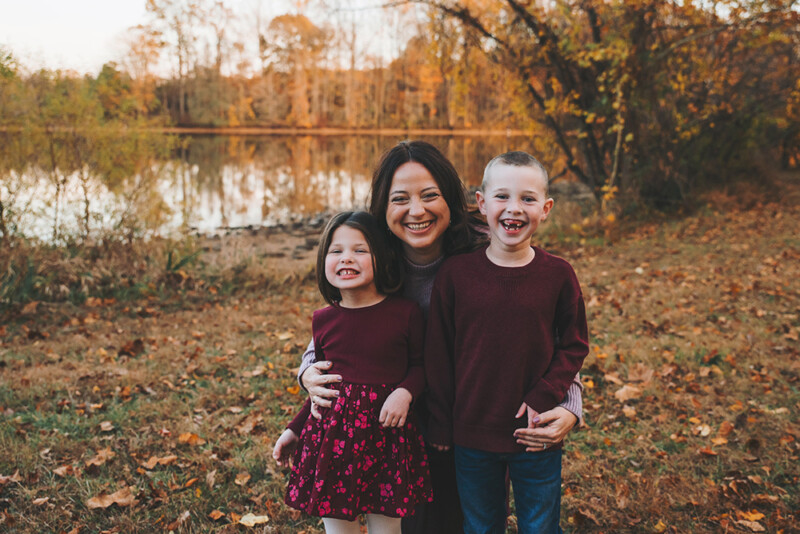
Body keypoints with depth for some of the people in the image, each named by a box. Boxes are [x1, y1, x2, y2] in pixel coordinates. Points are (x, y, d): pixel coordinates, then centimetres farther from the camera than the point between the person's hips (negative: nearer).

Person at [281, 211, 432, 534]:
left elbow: (419, 364, 6)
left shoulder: (405, 313, -7)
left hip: (386, 433, -2)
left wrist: (406, 391, -15)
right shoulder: (323, 320, 2)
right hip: (332, 434, 2)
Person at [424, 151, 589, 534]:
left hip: (537, 435, 0)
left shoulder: (558, 275, -7)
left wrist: (543, 398, -12)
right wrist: (440, 427, 0)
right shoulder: (455, 273, -8)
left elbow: (575, 344, 1)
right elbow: (437, 354, -2)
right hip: (472, 435, 0)